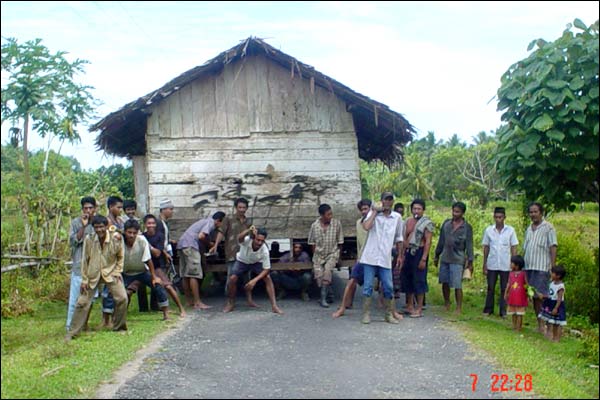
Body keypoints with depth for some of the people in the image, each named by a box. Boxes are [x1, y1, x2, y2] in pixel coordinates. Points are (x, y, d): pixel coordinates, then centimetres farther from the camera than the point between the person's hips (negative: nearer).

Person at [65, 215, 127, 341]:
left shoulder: (116, 238, -13)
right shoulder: (89, 239, -11)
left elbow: (120, 257, 5)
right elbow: (85, 260, -2)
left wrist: (117, 272, -4)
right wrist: (84, 280, -2)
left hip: (110, 272, 0)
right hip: (93, 274, 0)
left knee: (122, 298, -12)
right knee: (82, 302, -1)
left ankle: (119, 327, 8)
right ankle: (72, 332, 11)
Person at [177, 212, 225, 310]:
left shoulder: (206, 221, 26)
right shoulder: (211, 223, -4)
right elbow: (201, 236, -17)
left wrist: (208, 244, 14)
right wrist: (209, 244, -1)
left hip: (182, 244, 10)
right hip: (190, 246, -10)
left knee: (186, 276, 11)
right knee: (194, 275, -10)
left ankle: (190, 301, 17)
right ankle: (197, 303, -11)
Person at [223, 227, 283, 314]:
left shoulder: (265, 250, -33)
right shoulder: (247, 240, -37)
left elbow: (267, 269, -26)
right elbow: (239, 238, -62)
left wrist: (254, 280, -37)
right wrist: (249, 230, -80)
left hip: (256, 263, 0)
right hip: (242, 261, 0)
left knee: (267, 278, -19)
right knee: (232, 279, -19)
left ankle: (274, 305, -15)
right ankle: (230, 303, 5)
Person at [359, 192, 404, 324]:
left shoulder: (397, 217, 8)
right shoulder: (373, 213, 0)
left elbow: (398, 238, 18)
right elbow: (366, 226, -21)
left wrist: (400, 255, 17)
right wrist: (374, 212, -10)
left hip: (385, 259, 2)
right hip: (370, 257, -2)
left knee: (388, 287, 4)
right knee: (367, 286, 0)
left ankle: (389, 314, 16)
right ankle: (366, 314, 8)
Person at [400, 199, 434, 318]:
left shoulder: (427, 223, -7)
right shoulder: (408, 221, 13)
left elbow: (428, 242, -12)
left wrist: (424, 259, -18)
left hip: (419, 252, -7)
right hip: (408, 252, 7)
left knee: (419, 280, -3)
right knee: (406, 279, 11)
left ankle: (419, 309, 3)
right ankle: (410, 306, 23)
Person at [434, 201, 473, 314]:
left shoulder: (467, 227, -3)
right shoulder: (446, 223, 6)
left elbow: (469, 245, -3)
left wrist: (470, 262, -5)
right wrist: (437, 255, 15)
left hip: (458, 260, -4)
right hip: (445, 258, 4)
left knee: (457, 286, -6)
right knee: (445, 283, 11)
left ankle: (459, 309, 3)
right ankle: (447, 305, 26)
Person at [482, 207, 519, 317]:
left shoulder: (510, 230, -2)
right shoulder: (488, 230, 0)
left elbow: (514, 248, 1)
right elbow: (486, 248, 6)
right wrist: (484, 264, 5)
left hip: (505, 266, -1)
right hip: (492, 265, 1)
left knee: (504, 289, 6)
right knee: (490, 288, 7)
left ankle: (503, 311, 12)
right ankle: (488, 309, 16)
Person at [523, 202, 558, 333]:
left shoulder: (548, 228, -2)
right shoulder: (529, 229, 18)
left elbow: (553, 247, -7)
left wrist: (553, 266, -13)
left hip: (542, 268, -7)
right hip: (528, 267, 7)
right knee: (534, 296, 8)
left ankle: (544, 325, -8)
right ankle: (539, 324, 15)